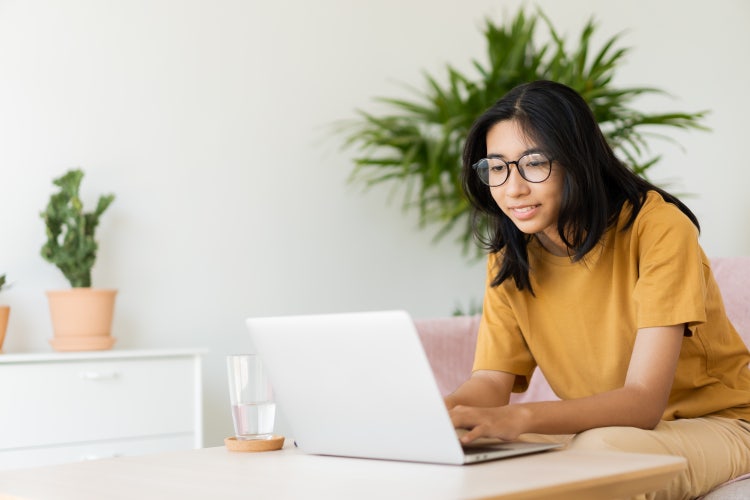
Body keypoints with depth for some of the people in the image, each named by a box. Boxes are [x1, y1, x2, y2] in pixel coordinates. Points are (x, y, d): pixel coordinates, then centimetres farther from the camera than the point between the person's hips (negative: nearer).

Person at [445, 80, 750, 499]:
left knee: (600, 448, -35)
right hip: (600, 426, 4)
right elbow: (492, 381, -8)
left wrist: (520, 418, -43)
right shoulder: (510, 256, -3)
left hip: (715, 424, -4)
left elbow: (643, 401, -28)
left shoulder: (659, 228, -22)